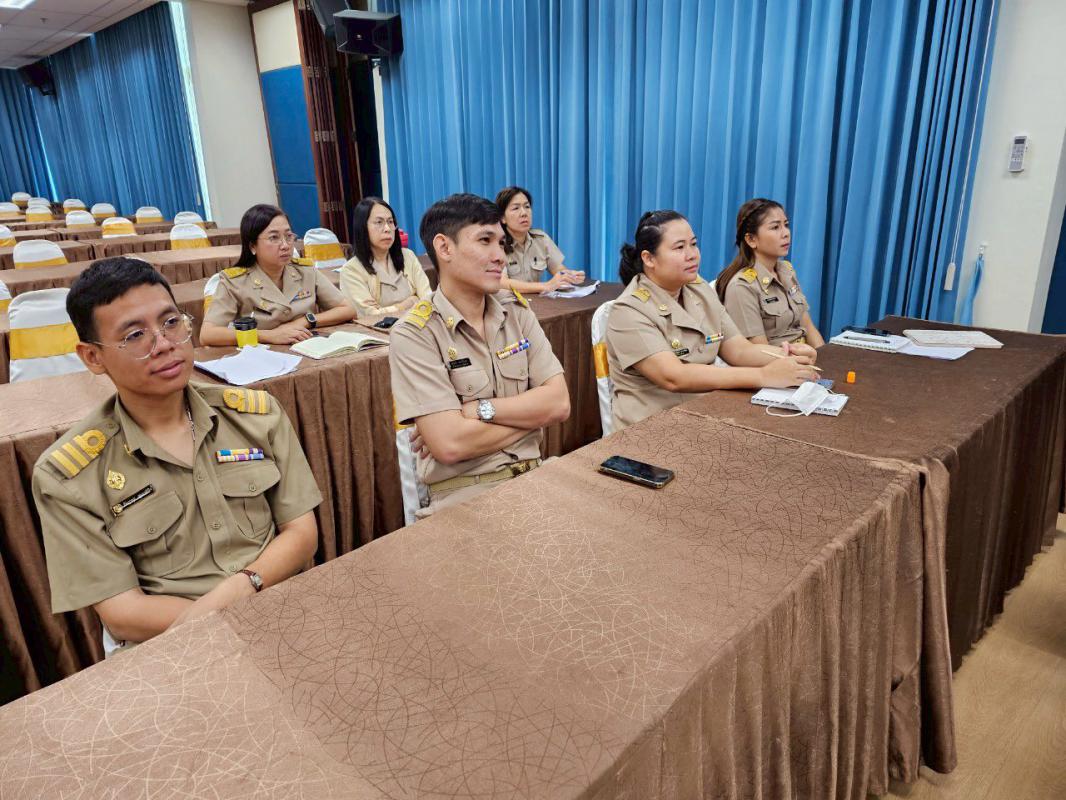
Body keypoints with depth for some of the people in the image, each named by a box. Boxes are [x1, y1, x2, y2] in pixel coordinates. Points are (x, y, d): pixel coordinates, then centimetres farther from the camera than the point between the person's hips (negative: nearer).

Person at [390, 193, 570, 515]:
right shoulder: (414, 334, -9)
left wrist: (479, 410, -13)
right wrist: (531, 412, -5)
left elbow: (559, 403, -1)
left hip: (533, 474, 6)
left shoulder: (518, 312, 8)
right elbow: (450, 444, -18)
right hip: (463, 492, -6)